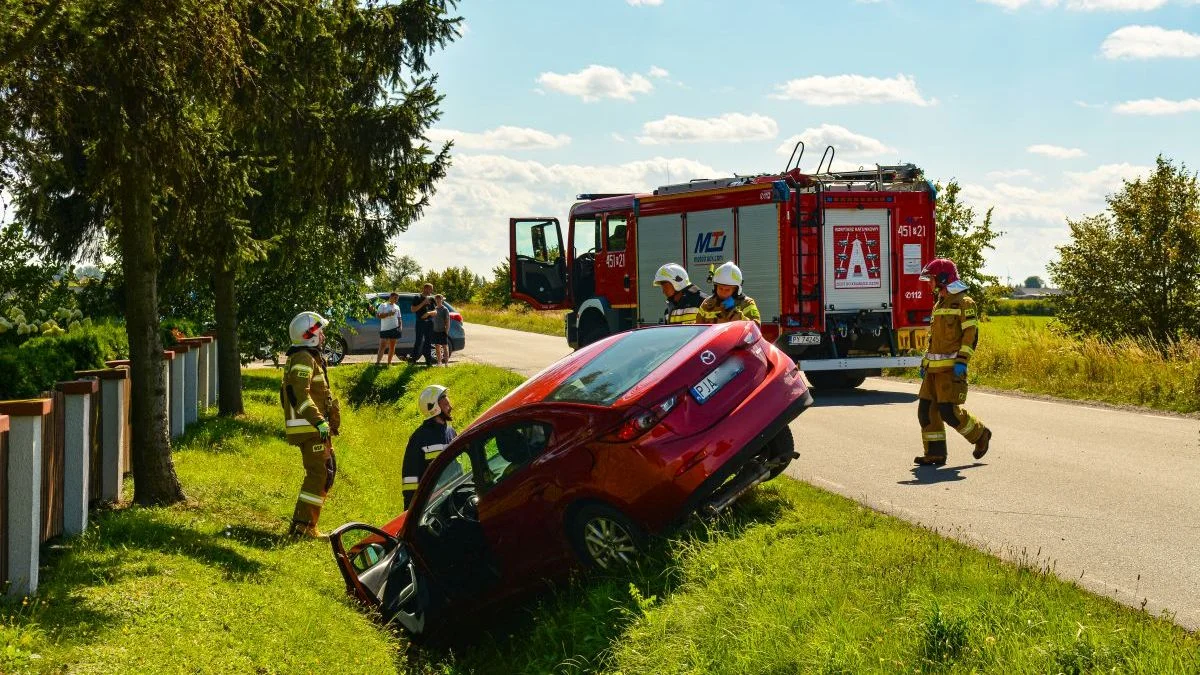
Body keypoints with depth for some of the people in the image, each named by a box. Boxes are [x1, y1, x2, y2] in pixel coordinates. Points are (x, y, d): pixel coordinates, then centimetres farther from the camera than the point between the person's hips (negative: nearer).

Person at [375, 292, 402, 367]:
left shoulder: (397, 307, 17)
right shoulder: (383, 306, 2)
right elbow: (378, 315, -7)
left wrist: (400, 326, 7)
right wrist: (388, 314, -17)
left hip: (394, 329, 4)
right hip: (384, 329, -4)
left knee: (392, 347, 5)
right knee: (382, 346, -11)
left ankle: (389, 363, 11)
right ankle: (377, 362, -14)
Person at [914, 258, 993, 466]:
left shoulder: (964, 303, -7)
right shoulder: (939, 305, 20)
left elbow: (971, 335, -14)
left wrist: (962, 361, -22)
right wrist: (925, 362, 22)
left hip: (951, 367, -9)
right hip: (934, 368, 9)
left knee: (948, 410, -11)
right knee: (926, 409, 2)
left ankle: (980, 434, 11)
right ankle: (935, 453, 6)